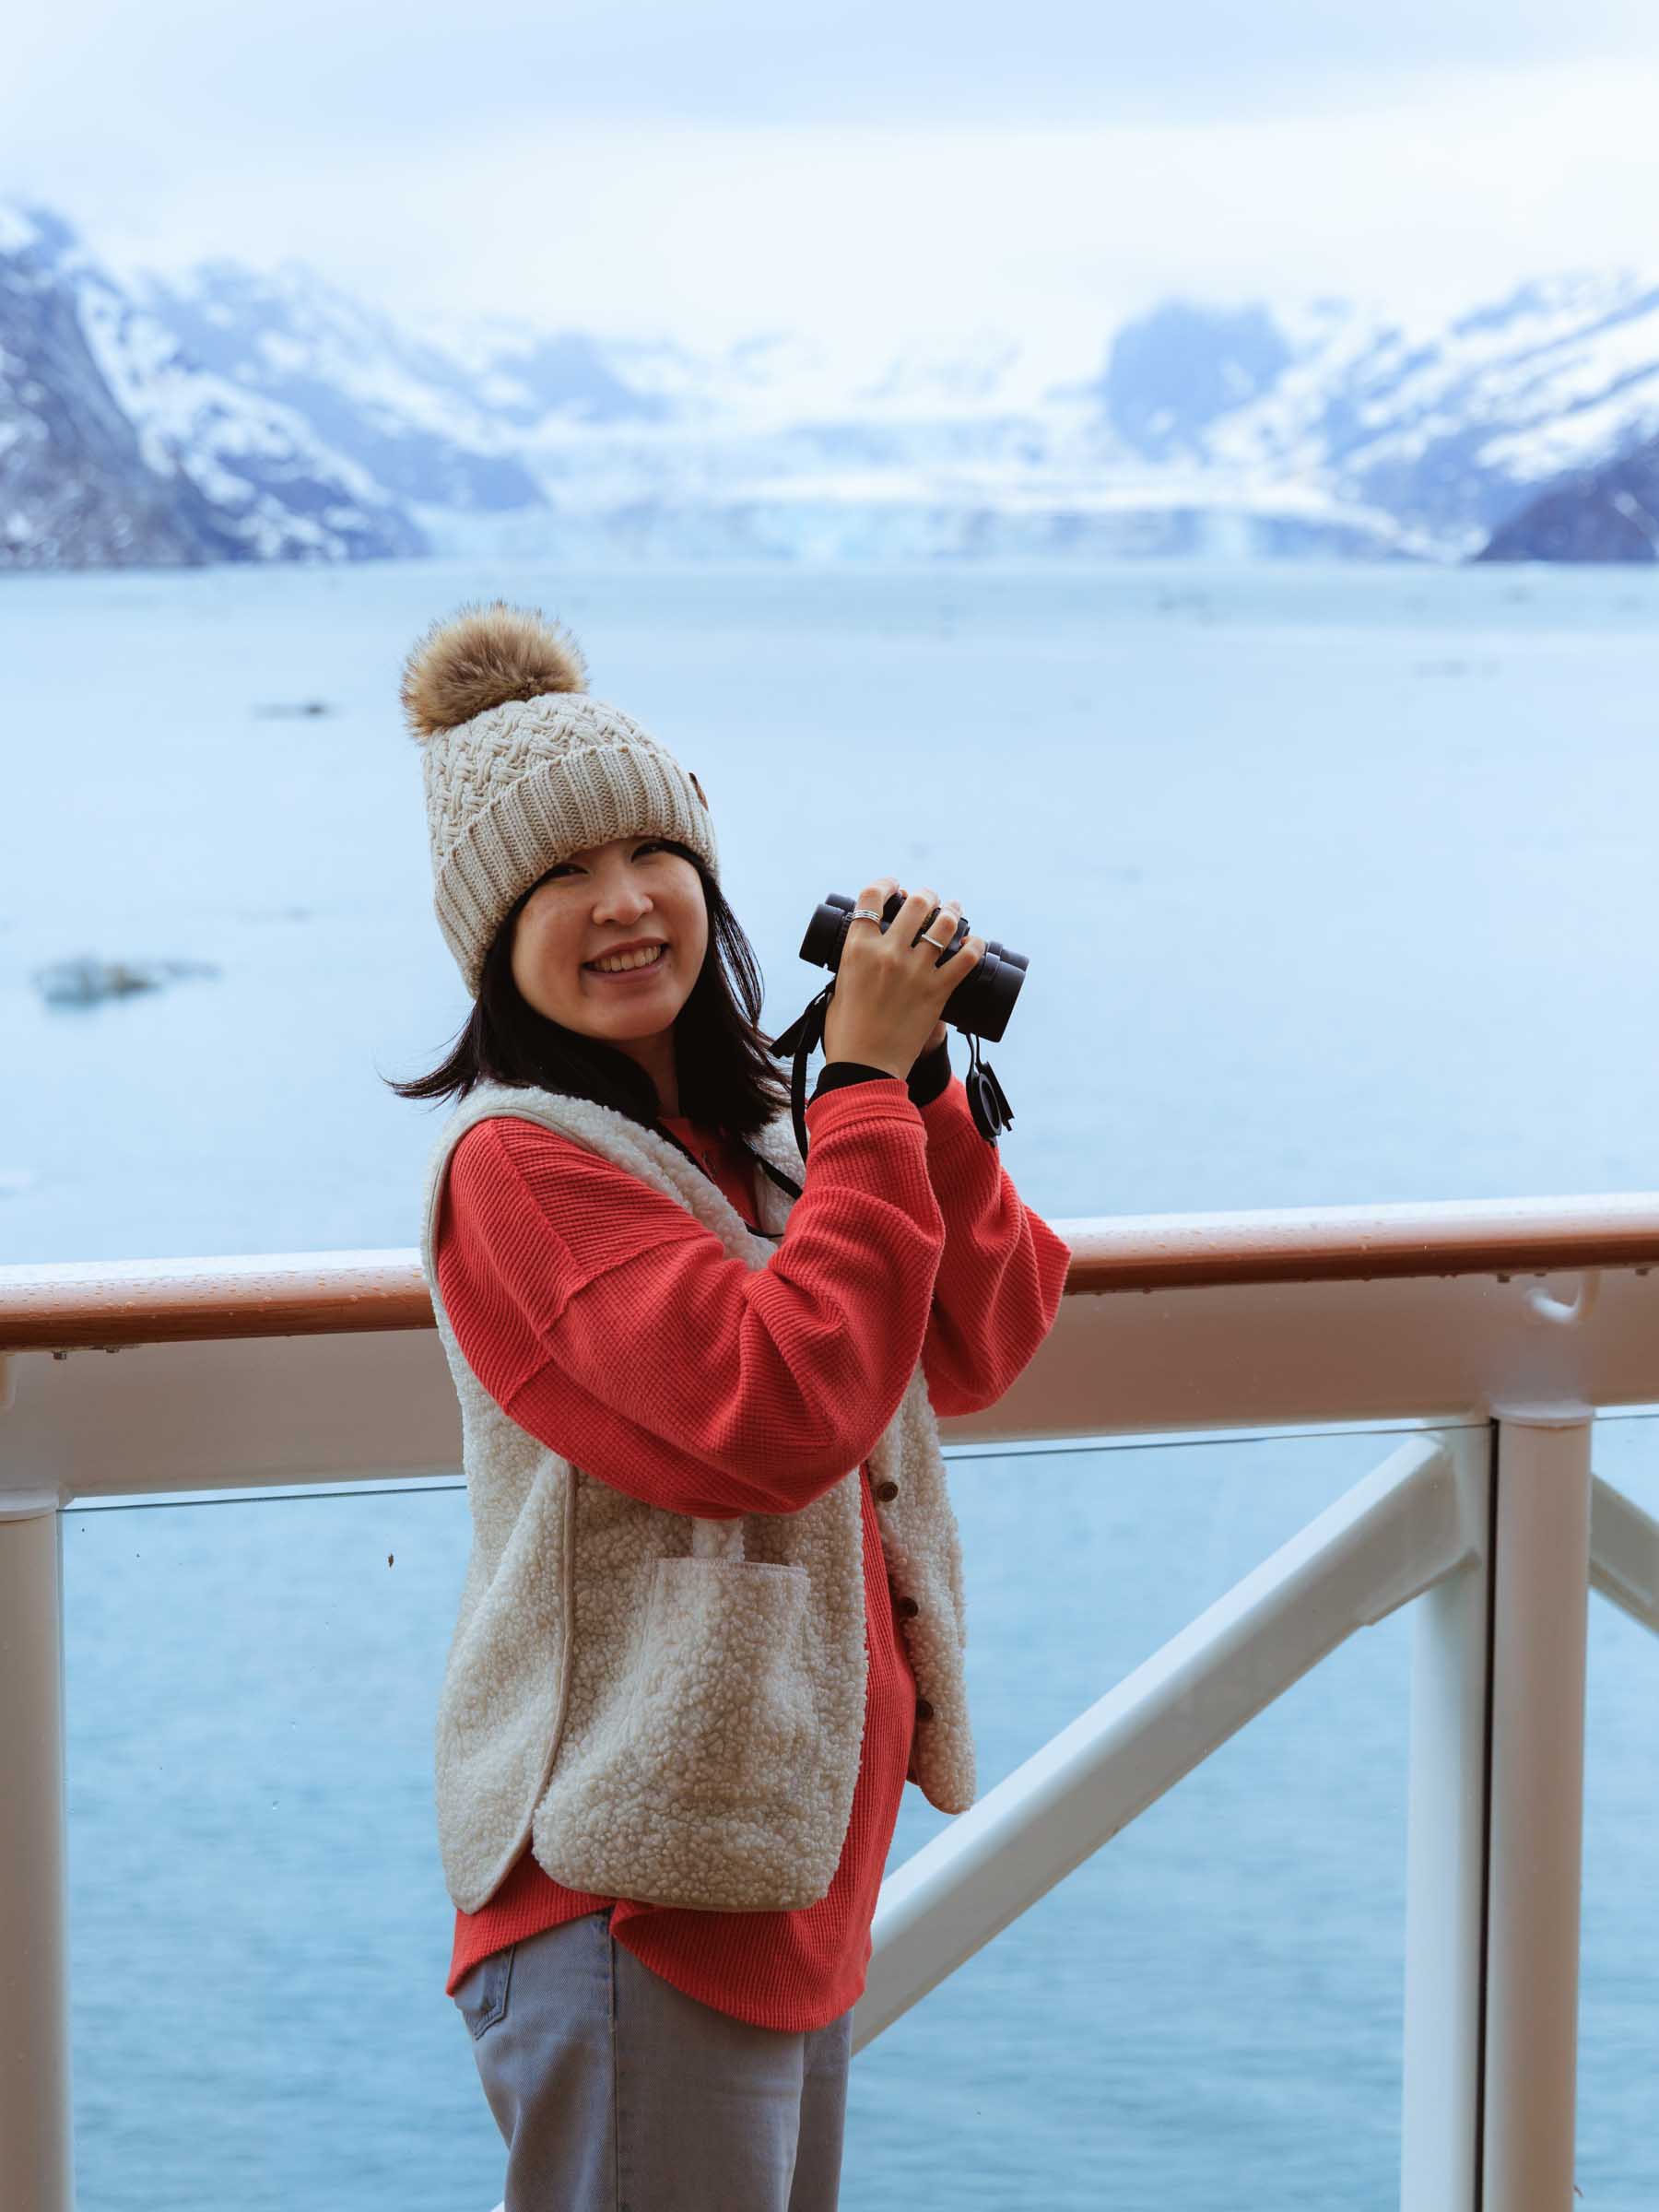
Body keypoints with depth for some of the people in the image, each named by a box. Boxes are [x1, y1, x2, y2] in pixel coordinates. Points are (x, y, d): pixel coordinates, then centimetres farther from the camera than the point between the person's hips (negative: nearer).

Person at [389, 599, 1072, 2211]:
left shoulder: (749, 1130, 12)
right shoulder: (523, 1163, -15)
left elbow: (981, 1349, 8)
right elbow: (776, 1408, -26)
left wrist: (916, 1077, -3)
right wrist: (868, 1087, -19)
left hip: (793, 1872, 9)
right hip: (636, 1888, -9)